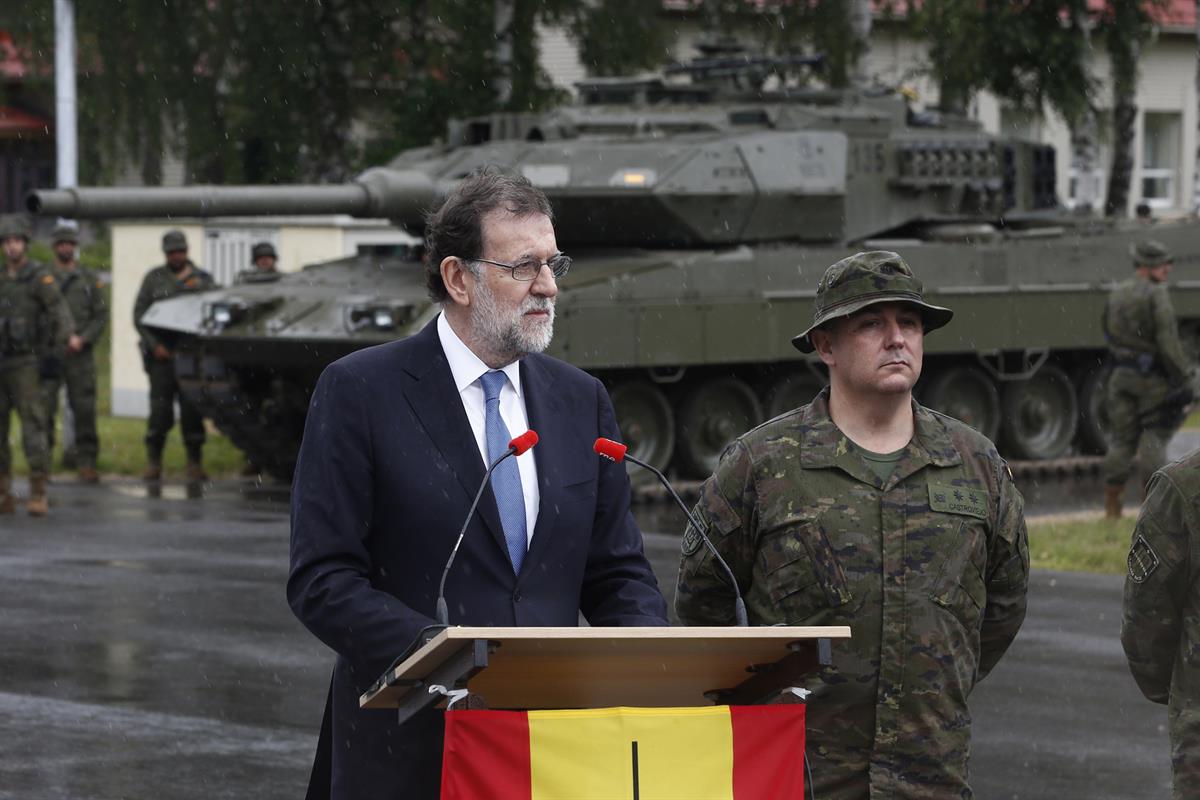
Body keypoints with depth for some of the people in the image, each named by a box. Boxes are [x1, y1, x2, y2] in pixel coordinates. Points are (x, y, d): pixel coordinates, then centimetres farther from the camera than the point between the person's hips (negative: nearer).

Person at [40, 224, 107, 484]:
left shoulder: (89, 279, 10)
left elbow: (101, 315, 6)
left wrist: (81, 338, -8)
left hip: (80, 355, 1)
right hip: (48, 354, -1)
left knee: (85, 410, -1)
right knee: (44, 409, -6)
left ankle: (87, 463, 4)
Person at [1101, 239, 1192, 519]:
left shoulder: (1115, 294, 9)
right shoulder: (1155, 295, -14)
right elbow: (1167, 341, -18)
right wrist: (1183, 376, -14)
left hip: (1121, 376, 6)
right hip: (1153, 377, -6)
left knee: (1121, 439, 10)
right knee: (1154, 438, 2)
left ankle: (1111, 504, 10)